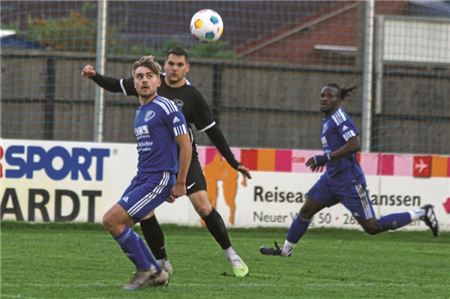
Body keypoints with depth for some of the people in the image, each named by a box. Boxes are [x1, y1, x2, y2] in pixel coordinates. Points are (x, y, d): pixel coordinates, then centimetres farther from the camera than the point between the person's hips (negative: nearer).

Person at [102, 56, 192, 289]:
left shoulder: (166, 108, -10)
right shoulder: (139, 112, 17)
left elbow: (185, 145, -11)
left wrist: (179, 184, -11)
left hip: (159, 179, -9)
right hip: (141, 178, 9)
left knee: (112, 220, -15)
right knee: (120, 225, 5)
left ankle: (145, 269, -1)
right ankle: (156, 273, 16)